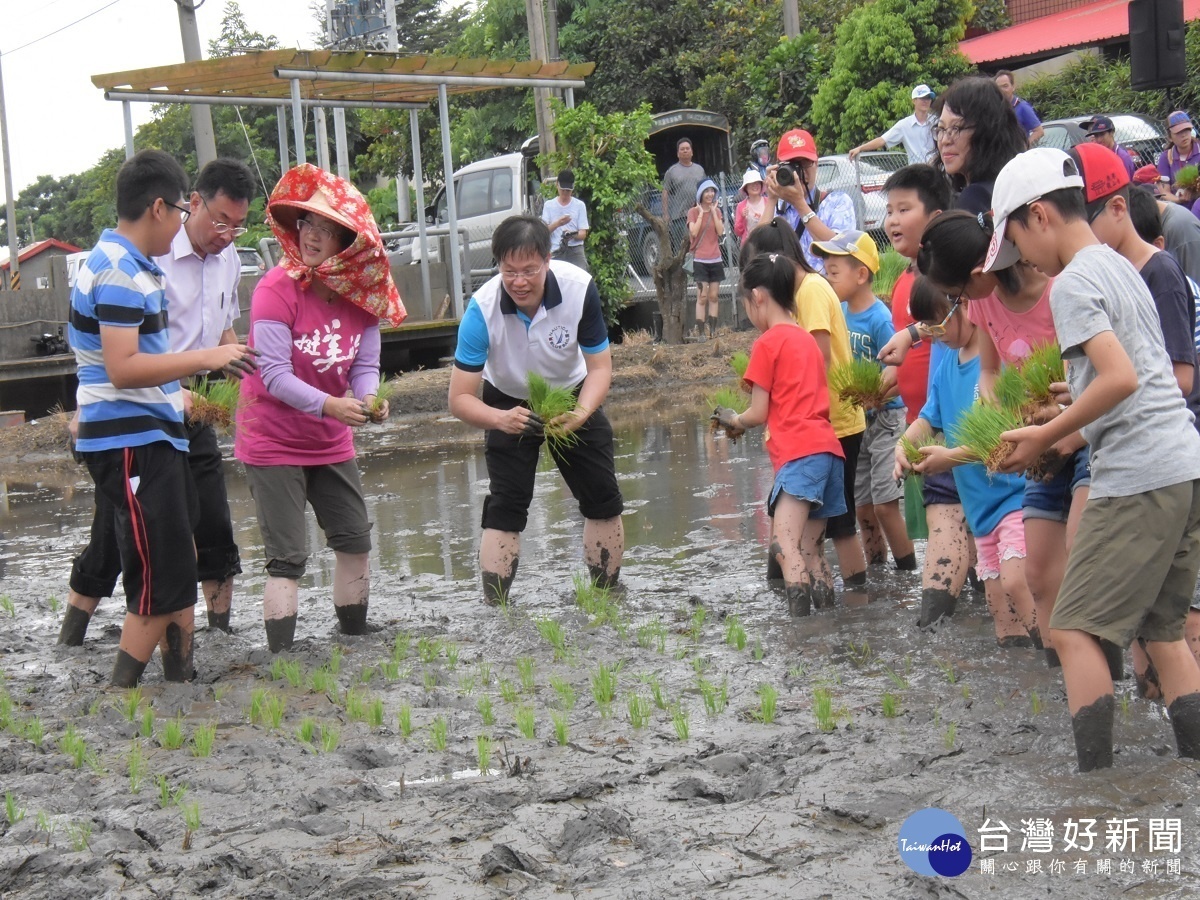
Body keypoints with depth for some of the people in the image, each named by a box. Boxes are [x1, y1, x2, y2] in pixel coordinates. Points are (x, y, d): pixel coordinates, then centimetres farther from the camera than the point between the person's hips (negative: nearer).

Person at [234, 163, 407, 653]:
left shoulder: (362, 296, -5)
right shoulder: (277, 288, -21)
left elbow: (366, 365, -5)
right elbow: (274, 374, -26)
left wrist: (367, 399, -28)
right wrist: (328, 405, -40)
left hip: (331, 443, 6)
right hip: (272, 442, -6)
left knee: (355, 538, 15)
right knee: (287, 556, -9)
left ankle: (354, 632, 32)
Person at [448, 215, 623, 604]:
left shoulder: (580, 288, -30)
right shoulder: (482, 309, -33)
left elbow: (600, 367, -20)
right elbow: (459, 398, -30)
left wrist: (581, 413, -39)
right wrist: (501, 419, -50)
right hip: (509, 403, -2)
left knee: (603, 499, 3)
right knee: (505, 507, -12)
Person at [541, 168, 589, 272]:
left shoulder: (580, 205, 8)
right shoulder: (549, 205, 11)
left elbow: (583, 234, 4)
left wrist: (573, 235, -19)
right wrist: (557, 223, -17)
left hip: (575, 251, -1)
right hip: (555, 252, 1)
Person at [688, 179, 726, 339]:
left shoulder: (717, 211, 10)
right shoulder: (693, 212, 0)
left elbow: (721, 231, -4)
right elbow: (694, 232, -14)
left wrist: (714, 211, -5)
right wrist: (701, 213, -10)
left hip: (715, 259, 4)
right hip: (700, 260, -4)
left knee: (714, 296, 5)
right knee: (702, 297, -9)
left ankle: (713, 331, 9)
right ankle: (700, 332, -9)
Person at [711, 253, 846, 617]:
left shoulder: (768, 343, -1)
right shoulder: (805, 338, 22)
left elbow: (759, 414, 0)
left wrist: (733, 420, 21)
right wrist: (743, 423, 29)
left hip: (799, 454, -9)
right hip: (828, 449, 9)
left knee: (785, 546, -21)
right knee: (809, 553, 11)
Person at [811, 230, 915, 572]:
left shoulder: (879, 318, -18)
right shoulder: (840, 312, 3)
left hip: (884, 418, -7)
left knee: (884, 504, -8)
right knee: (861, 505, 12)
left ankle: (909, 573, 2)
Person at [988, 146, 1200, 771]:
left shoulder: (1072, 284, -9)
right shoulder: (1120, 267, 20)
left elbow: (1120, 377, -21)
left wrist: (1045, 437, -12)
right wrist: (1063, 428, 20)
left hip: (1137, 476, -9)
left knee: (1075, 630, -4)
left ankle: (1096, 781, -7)